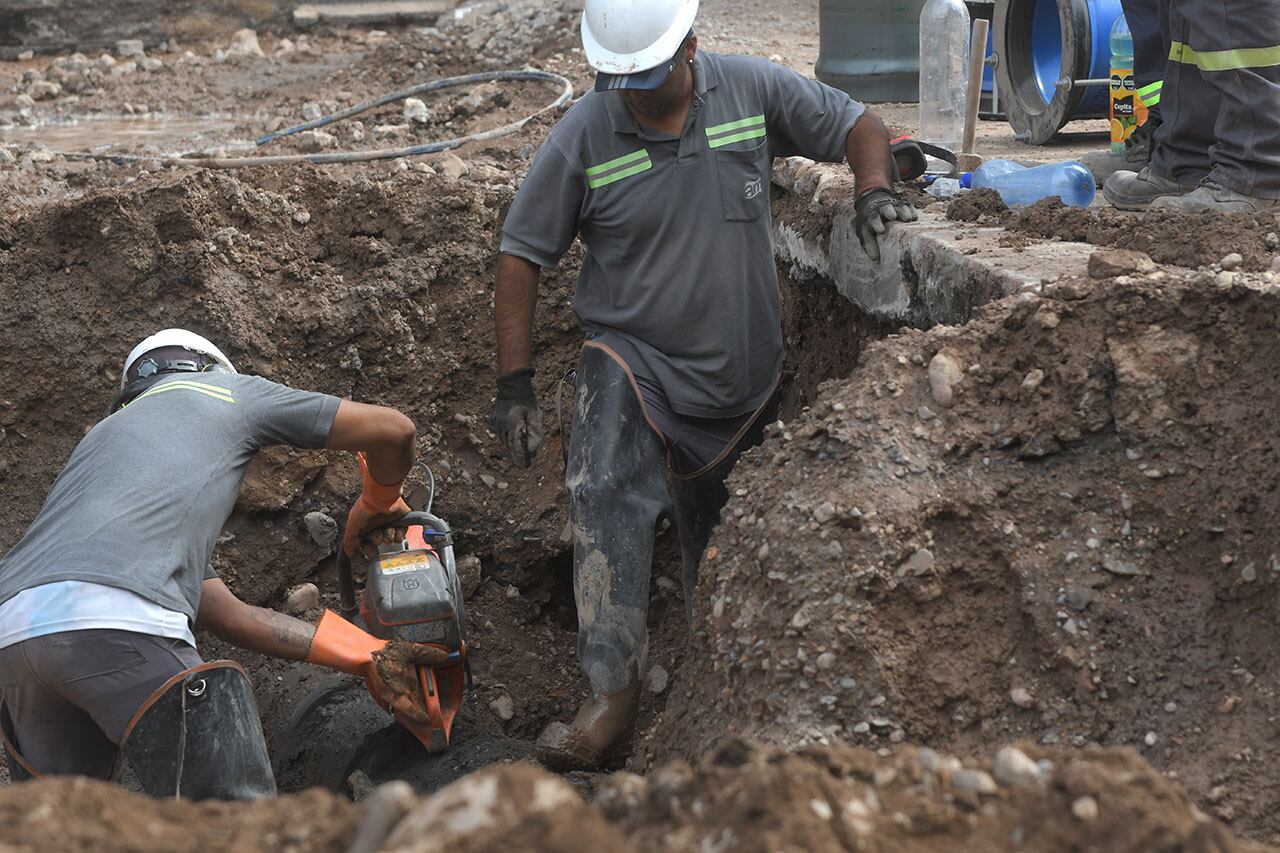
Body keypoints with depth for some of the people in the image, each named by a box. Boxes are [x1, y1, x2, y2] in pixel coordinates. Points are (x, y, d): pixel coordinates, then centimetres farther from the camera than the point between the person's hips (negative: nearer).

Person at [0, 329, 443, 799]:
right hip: (116, 623, -7)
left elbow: (228, 615, 33)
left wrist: (366, 657, 32)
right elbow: (394, 430, 22)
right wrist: (378, 504, 44)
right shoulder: (226, 392, 25)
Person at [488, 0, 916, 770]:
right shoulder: (584, 135, -13)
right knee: (609, 496, -28)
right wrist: (515, 386, -10)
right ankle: (614, 694, -32)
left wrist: (876, 192, -16)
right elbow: (523, 255, -7)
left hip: (746, 372, 3)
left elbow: (858, 125, 6)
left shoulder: (754, 91, -8)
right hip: (634, 359, -3)